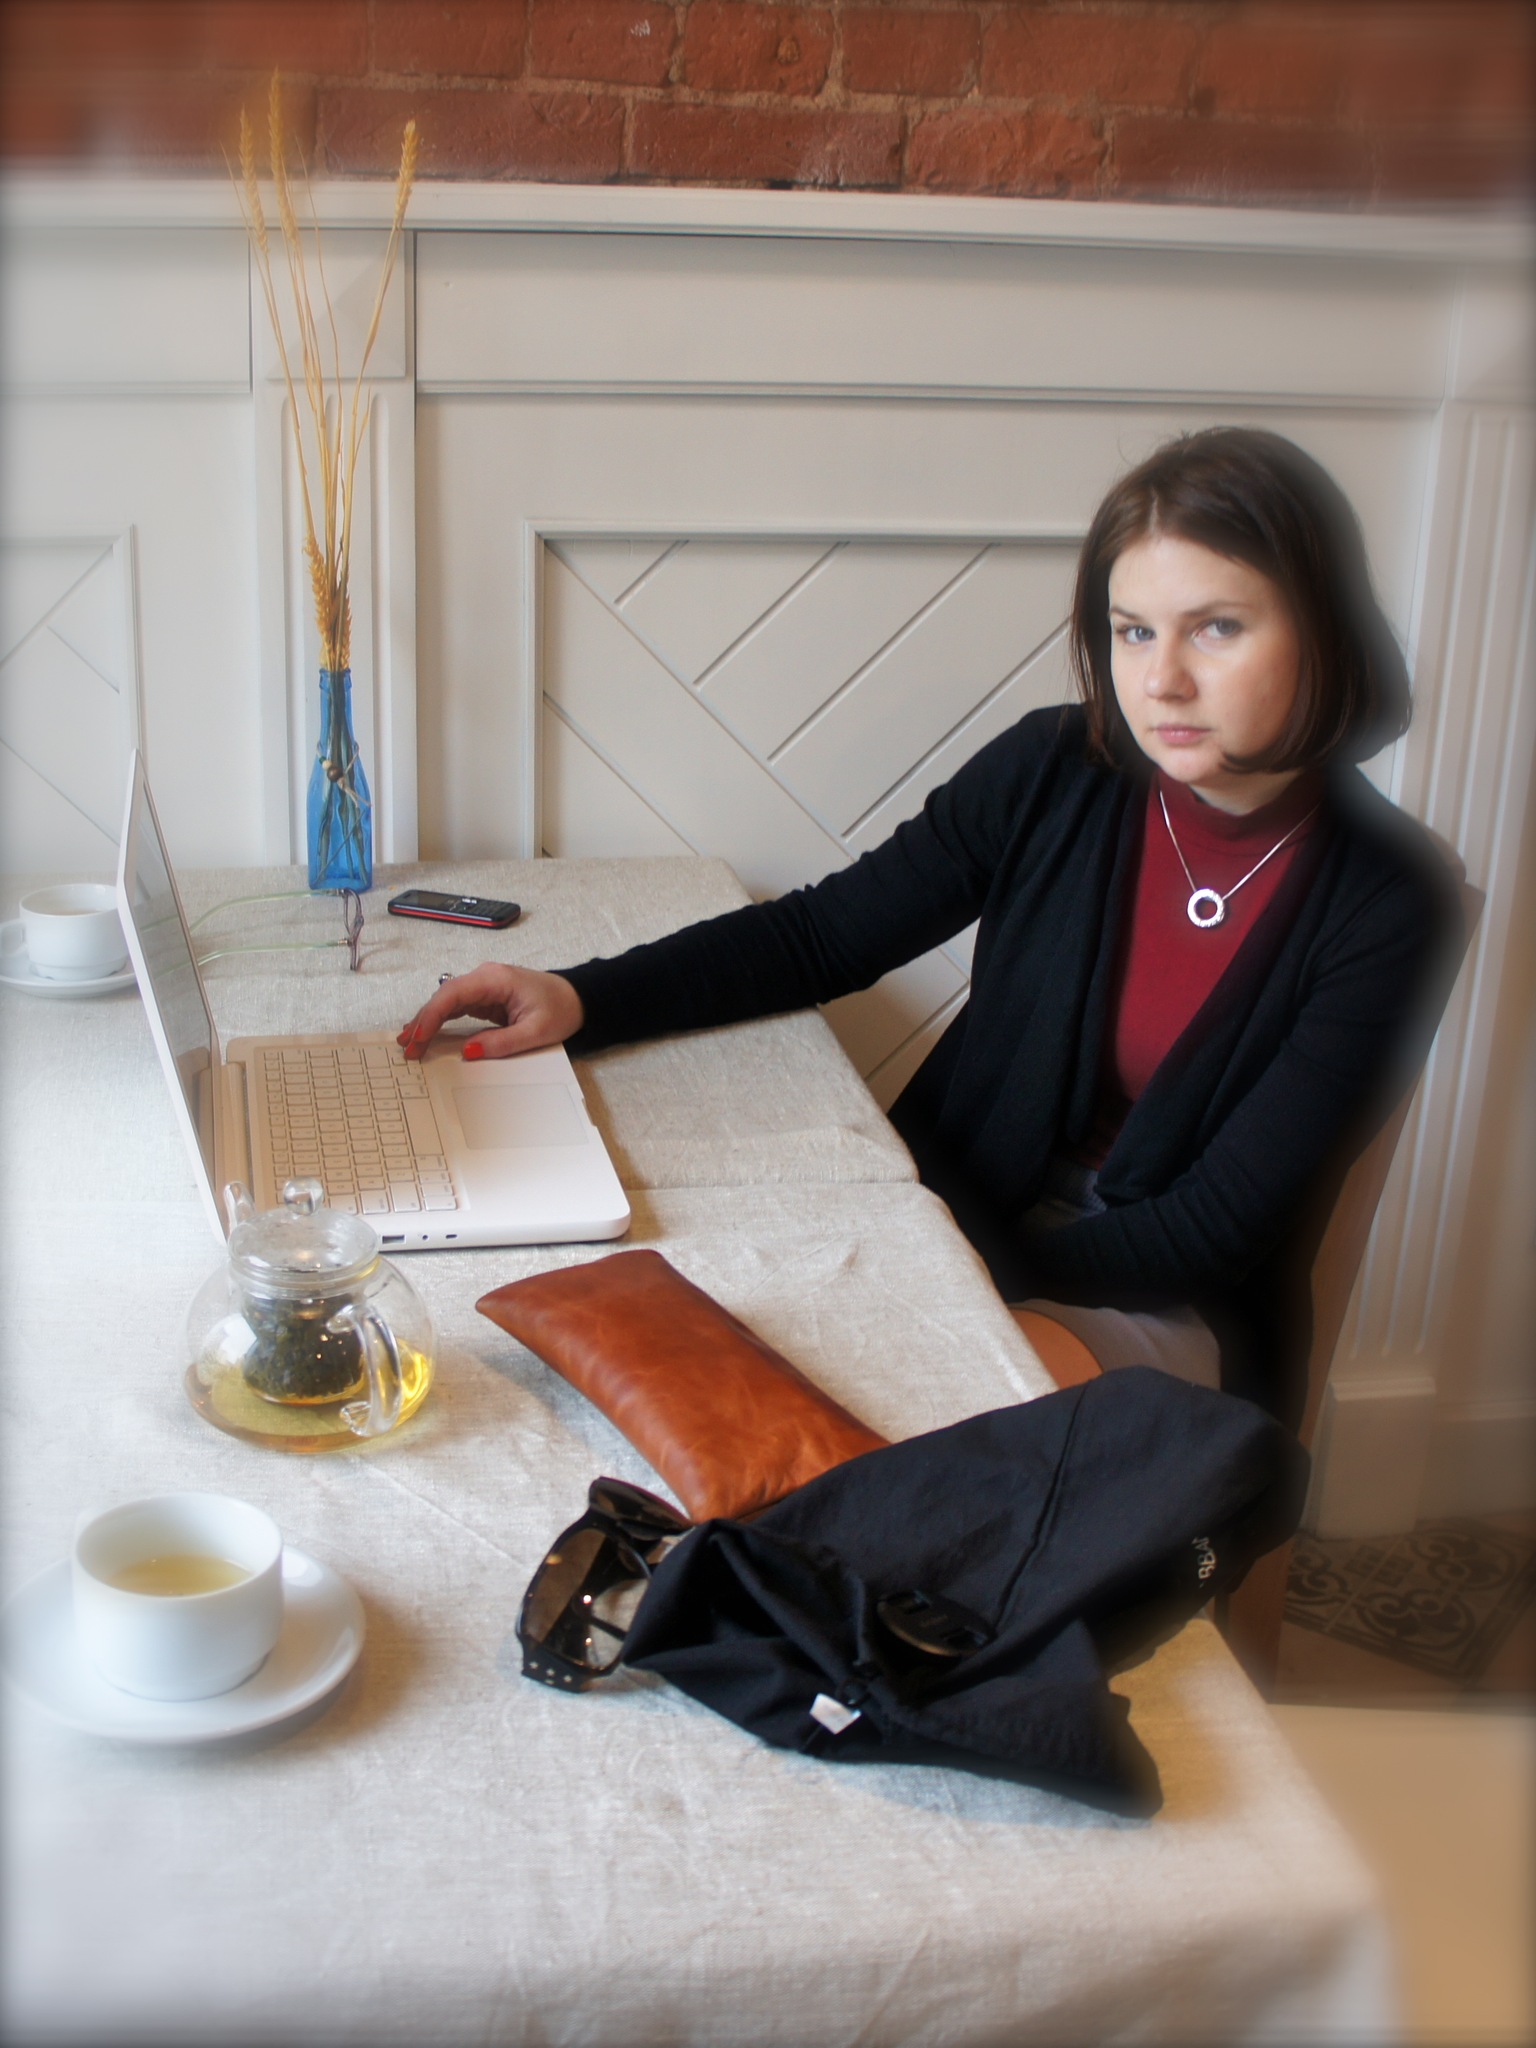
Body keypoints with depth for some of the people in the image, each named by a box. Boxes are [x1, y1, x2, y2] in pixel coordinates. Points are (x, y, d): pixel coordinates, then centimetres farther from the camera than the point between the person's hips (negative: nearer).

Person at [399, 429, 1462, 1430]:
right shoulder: (1050, 774, -6)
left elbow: (1221, 1230, -13)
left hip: (1156, 1310, -3)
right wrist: (579, 999, -11)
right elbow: (819, 937, 1)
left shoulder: (1390, 906, -13)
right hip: (954, 1208, 3)